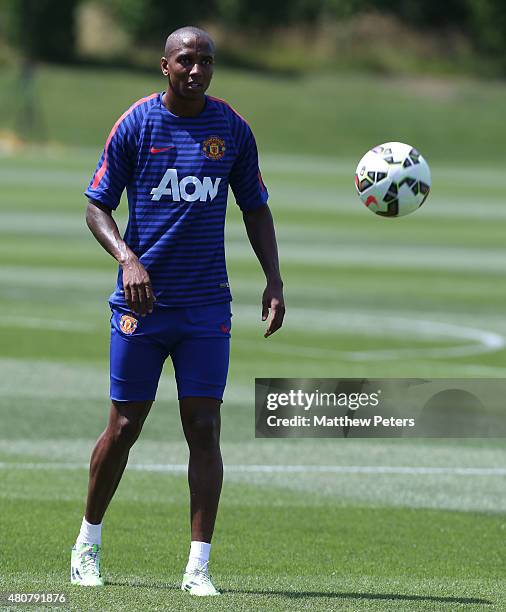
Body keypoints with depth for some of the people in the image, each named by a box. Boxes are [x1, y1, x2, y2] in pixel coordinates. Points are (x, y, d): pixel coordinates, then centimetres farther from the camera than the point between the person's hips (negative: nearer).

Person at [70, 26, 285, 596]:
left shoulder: (233, 129, 4)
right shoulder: (136, 123, -3)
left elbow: (255, 208, 14)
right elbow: (97, 207, 0)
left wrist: (273, 280, 3)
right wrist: (126, 257, -18)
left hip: (206, 305, 2)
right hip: (141, 302, -2)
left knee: (204, 430, -5)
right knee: (124, 427, 3)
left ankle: (198, 566, -4)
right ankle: (88, 543, 23)